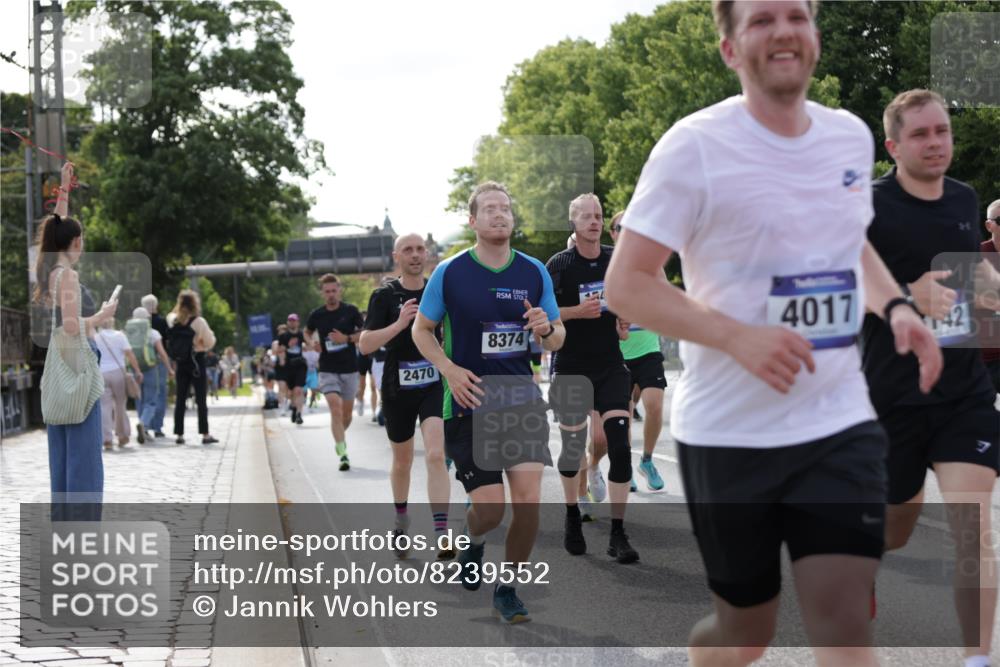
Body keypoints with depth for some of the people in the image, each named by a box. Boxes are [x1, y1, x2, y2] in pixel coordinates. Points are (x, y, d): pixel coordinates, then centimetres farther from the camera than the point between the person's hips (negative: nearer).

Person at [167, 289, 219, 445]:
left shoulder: (172, 320, 0)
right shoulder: (198, 321, -13)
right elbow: (210, 342, -10)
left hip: (180, 363, 4)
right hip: (196, 362, -4)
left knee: (180, 399, 8)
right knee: (201, 399, 0)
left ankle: (179, 434, 7)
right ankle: (205, 434, 0)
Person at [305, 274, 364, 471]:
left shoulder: (350, 310, -3)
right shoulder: (316, 315, 1)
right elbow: (307, 332, 19)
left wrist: (347, 338, -15)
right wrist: (312, 342, -2)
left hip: (350, 368, 1)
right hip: (328, 370, -1)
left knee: (347, 412, 11)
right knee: (335, 409, -17)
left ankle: (340, 437, 42)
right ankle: (343, 453, -19)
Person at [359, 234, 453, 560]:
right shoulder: (385, 295, -4)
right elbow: (365, 345, -13)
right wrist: (399, 323, -24)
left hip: (434, 385, 0)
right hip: (397, 389, 0)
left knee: (436, 455, -19)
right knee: (402, 461, 16)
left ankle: (441, 535, -24)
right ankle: (401, 521, 42)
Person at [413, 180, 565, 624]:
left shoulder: (535, 273, 3)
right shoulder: (449, 273, -4)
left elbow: (556, 340, 11)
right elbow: (421, 329, 5)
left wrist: (548, 329, -14)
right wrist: (450, 369, -12)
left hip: (522, 399, 2)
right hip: (469, 404, -2)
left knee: (528, 502, -8)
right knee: (490, 509, -6)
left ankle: (507, 591, 14)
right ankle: (473, 543, 32)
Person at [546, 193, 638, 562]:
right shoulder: (559, 264, -5)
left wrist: (626, 320, 0)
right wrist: (578, 311, -20)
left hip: (611, 366, 2)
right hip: (572, 368, -2)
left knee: (620, 447, -9)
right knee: (572, 446, 8)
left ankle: (618, 535, -5)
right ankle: (572, 517, 33)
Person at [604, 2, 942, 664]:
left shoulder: (852, 136, 6)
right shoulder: (695, 146, -11)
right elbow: (625, 284, -12)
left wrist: (896, 306, 5)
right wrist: (737, 336, -25)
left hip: (841, 424, 3)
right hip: (727, 432, -3)